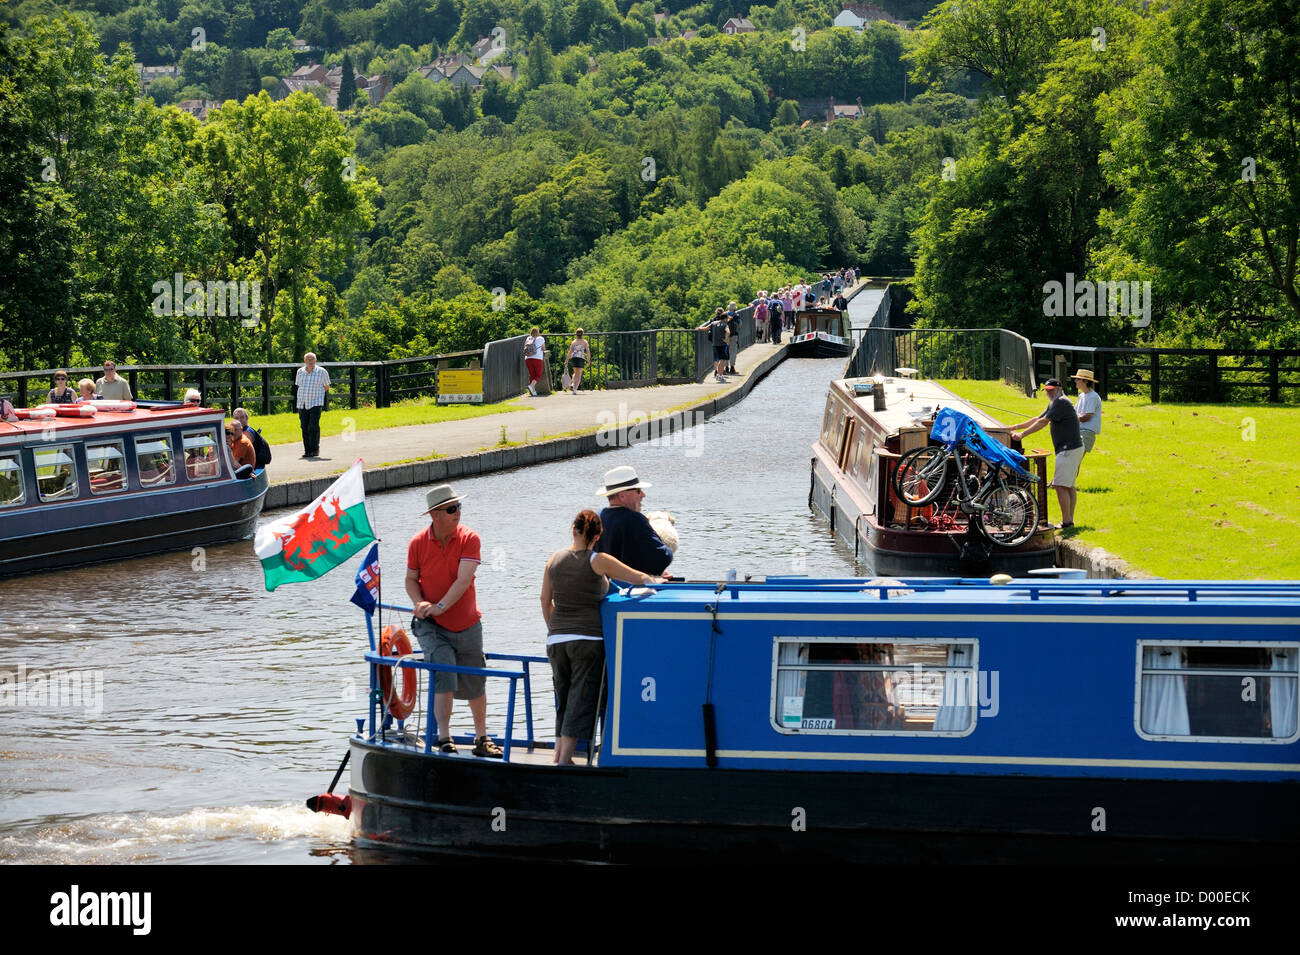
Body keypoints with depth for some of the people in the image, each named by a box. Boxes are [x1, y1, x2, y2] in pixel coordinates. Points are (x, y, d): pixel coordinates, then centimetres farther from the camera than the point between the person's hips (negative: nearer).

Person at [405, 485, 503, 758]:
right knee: (444, 678, -18)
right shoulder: (418, 543, -5)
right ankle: (444, 740, -15)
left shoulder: (469, 539, -9)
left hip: (467, 624, 1)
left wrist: (440, 606, -29)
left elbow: (463, 580, -18)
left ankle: (482, 738, 28)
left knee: (475, 685, 11)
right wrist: (419, 603, -16)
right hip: (432, 626, -1)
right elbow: (411, 579, 4)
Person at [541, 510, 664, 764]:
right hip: (587, 639, -5)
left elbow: (545, 600, 12)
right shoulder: (597, 561, -7)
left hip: (556, 640, 5)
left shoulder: (555, 559, 5)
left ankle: (559, 753, 15)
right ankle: (564, 760, -6)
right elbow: (640, 577, -3)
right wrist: (656, 580, 18)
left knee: (564, 700, 18)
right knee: (581, 701, -1)